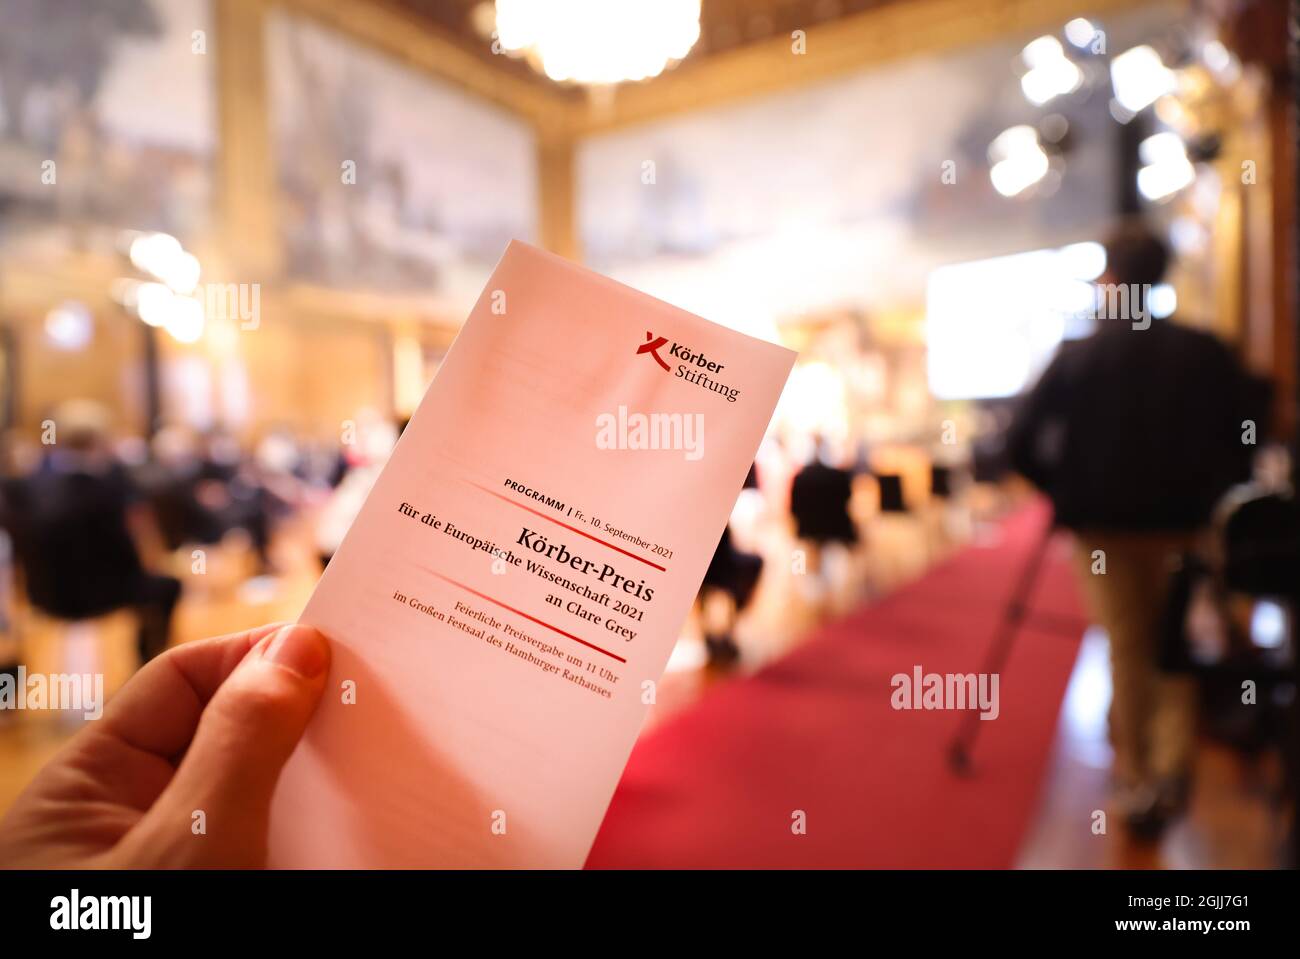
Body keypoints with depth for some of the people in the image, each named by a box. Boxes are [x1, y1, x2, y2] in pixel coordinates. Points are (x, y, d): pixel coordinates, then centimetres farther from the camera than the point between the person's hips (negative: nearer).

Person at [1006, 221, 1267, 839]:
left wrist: (1064, 491, 4)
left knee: (1127, 650, 8)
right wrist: (1211, 490, 9)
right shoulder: (1204, 351, -1)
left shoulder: (1074, 357, -7)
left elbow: (1020, 445, -12)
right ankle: (1173, 762, 10)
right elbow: (1250, 426, -4)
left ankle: (1136, 781, 16)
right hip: (1182, 522, 2)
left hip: (1103, 524, -2)